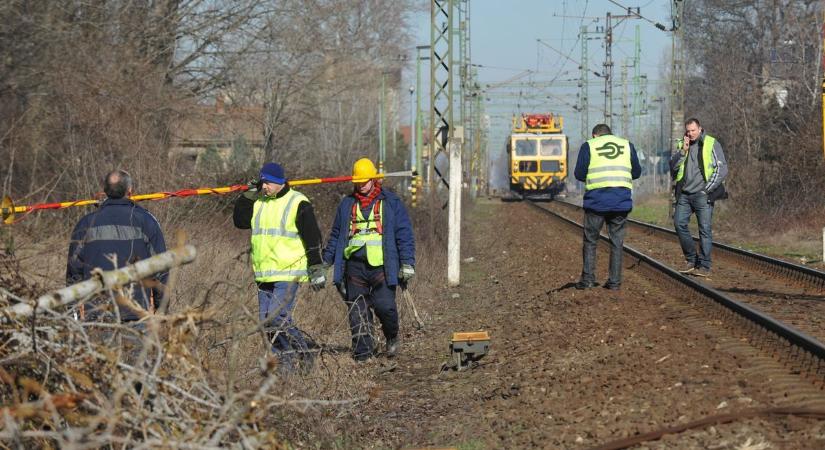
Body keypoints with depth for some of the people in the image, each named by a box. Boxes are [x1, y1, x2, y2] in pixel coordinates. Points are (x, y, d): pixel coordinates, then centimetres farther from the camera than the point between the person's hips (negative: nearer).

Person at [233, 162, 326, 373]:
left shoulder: (298, 203, -7)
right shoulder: (259, 203, 14)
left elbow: (313, 238, -7)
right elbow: (240, 220, 10)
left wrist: (317, 269, -10)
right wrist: (249, 195, 2)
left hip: (288, 273, -7)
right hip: (264, 274, 7)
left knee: (278, 318, -17)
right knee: (266, 322, 5)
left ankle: (302, 354, -3)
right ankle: (284, 357, 13)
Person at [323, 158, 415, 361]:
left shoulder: (391, 203, 6)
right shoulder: (347, 204, 16)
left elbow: (404, 235, 4)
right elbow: (336, 235, 22)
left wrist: (408, 264, -3)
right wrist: (325, 261, 16)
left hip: (381, 266, -3)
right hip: (354, 265, 3)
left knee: (384, 305, -12)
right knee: (358, 310, -1)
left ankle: (392, 338, 16)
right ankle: (363, 350, 4)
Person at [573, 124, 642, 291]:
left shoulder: (589, 146, 4)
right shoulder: (627, 145, 12)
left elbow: (579, 174, 1)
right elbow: (636, 172, 14)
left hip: (596, 200, -2)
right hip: (621, 201, 2)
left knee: (590, 241, 9)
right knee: (617, 242, 9)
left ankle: (588, 279, 6)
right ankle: (615, 281, 9)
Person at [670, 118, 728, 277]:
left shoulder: (711, 144, 0)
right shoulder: (681, 144, 13)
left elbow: (722, 169, -3)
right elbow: (673, 166, 5)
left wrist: (707, 189, -8)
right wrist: (683, 151, -8)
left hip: (703, 194, -5)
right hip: (684, 194, 5)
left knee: (705, 229, -6)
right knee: (679, 223, -5)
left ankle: (704, 266, -2)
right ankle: (691, 260, 7)